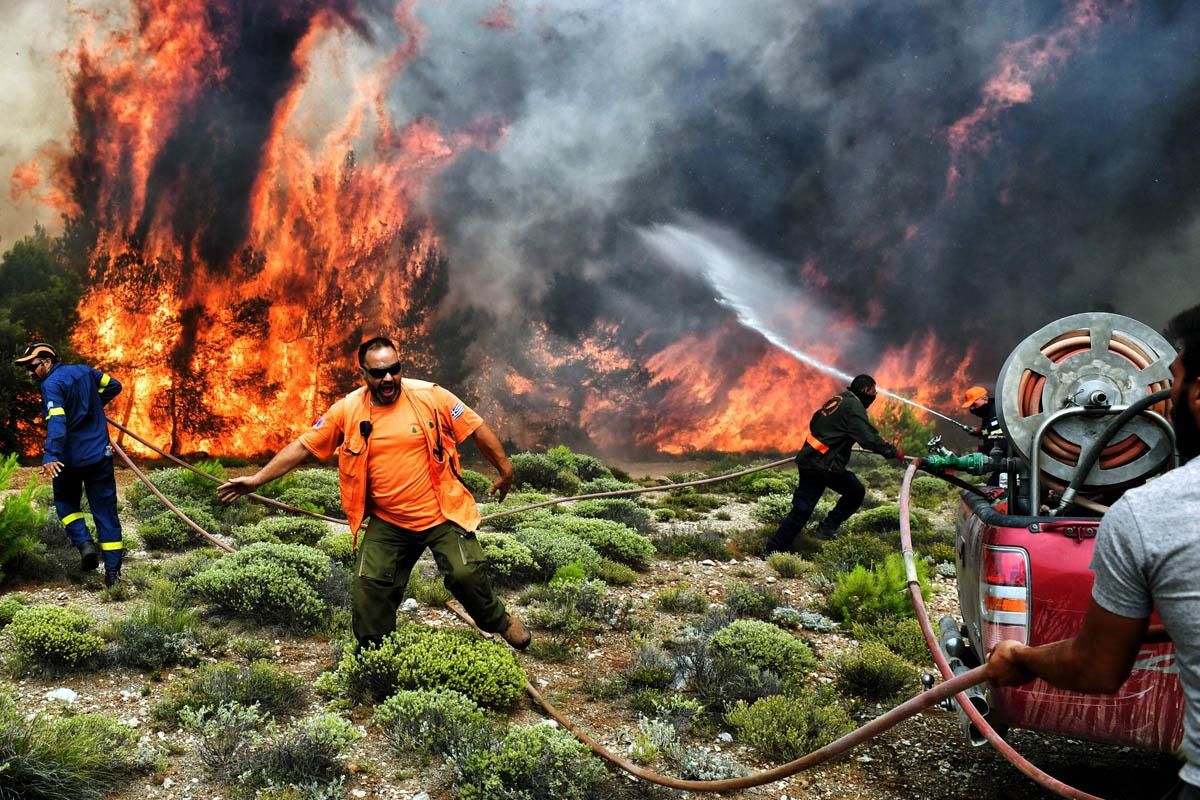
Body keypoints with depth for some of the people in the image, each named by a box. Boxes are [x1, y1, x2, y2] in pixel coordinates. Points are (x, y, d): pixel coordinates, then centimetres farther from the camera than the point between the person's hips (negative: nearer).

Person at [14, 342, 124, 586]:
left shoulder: (51, 385, -12)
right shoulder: (84, 371, 7)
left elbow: (56, 422, -27)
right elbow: (114, 385, 19)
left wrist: (50, 456, -37)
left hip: (70, 457, -5)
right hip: (100, 454, 5)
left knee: (66, 503, 20)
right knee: (105, 511, 7)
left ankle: (84, 542, -3)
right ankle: (113, 570, 4)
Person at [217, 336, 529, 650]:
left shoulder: (430, 396, -10)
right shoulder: (347, 410, -5)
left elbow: (477, 429, -3)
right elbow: (303, 446, 0)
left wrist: (504, 468, 1)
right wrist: (257, 479, -3)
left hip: (442, 515, -2)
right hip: (387, 522, 3)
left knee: (465, 573, -13)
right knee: (367, 586, 0)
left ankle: (500, 621, 18)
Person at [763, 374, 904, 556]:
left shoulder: (837, 400, 16)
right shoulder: (854, 407, -11)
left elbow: (814, 424, 25)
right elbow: (870, 439, -18)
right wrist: (894, 452, -7)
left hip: (809, 459, 9)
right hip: (824, 464, -9)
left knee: (802, 508, 9)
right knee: (856, 492, 6)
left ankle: (773, 549, 9)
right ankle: (827, 529, 7)